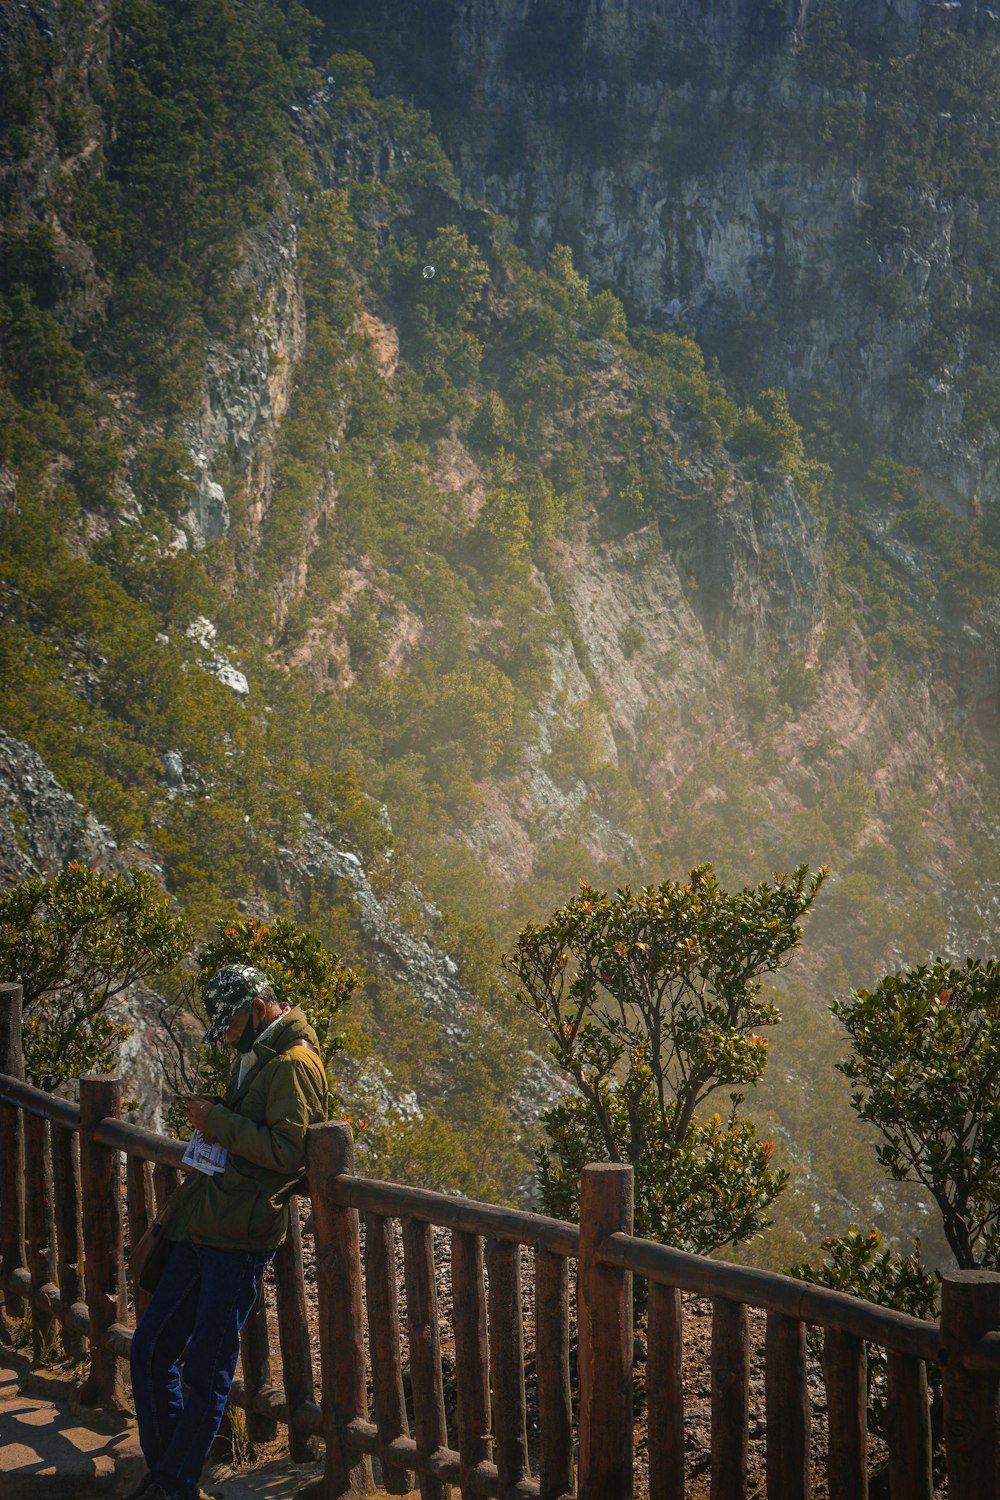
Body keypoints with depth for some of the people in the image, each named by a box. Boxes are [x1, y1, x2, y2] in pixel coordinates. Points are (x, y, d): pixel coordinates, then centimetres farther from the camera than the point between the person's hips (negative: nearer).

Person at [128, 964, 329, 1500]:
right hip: (202, 1231, 10)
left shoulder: (293, 1064, -12)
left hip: (238, 1239, -10)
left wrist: (218, 1122, -17)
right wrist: (211, 1116, 13)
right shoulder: (255, 1058, 19)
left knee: (206, 1370, -3)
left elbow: (287, 1150, -21)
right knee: (149, 1349, 11)